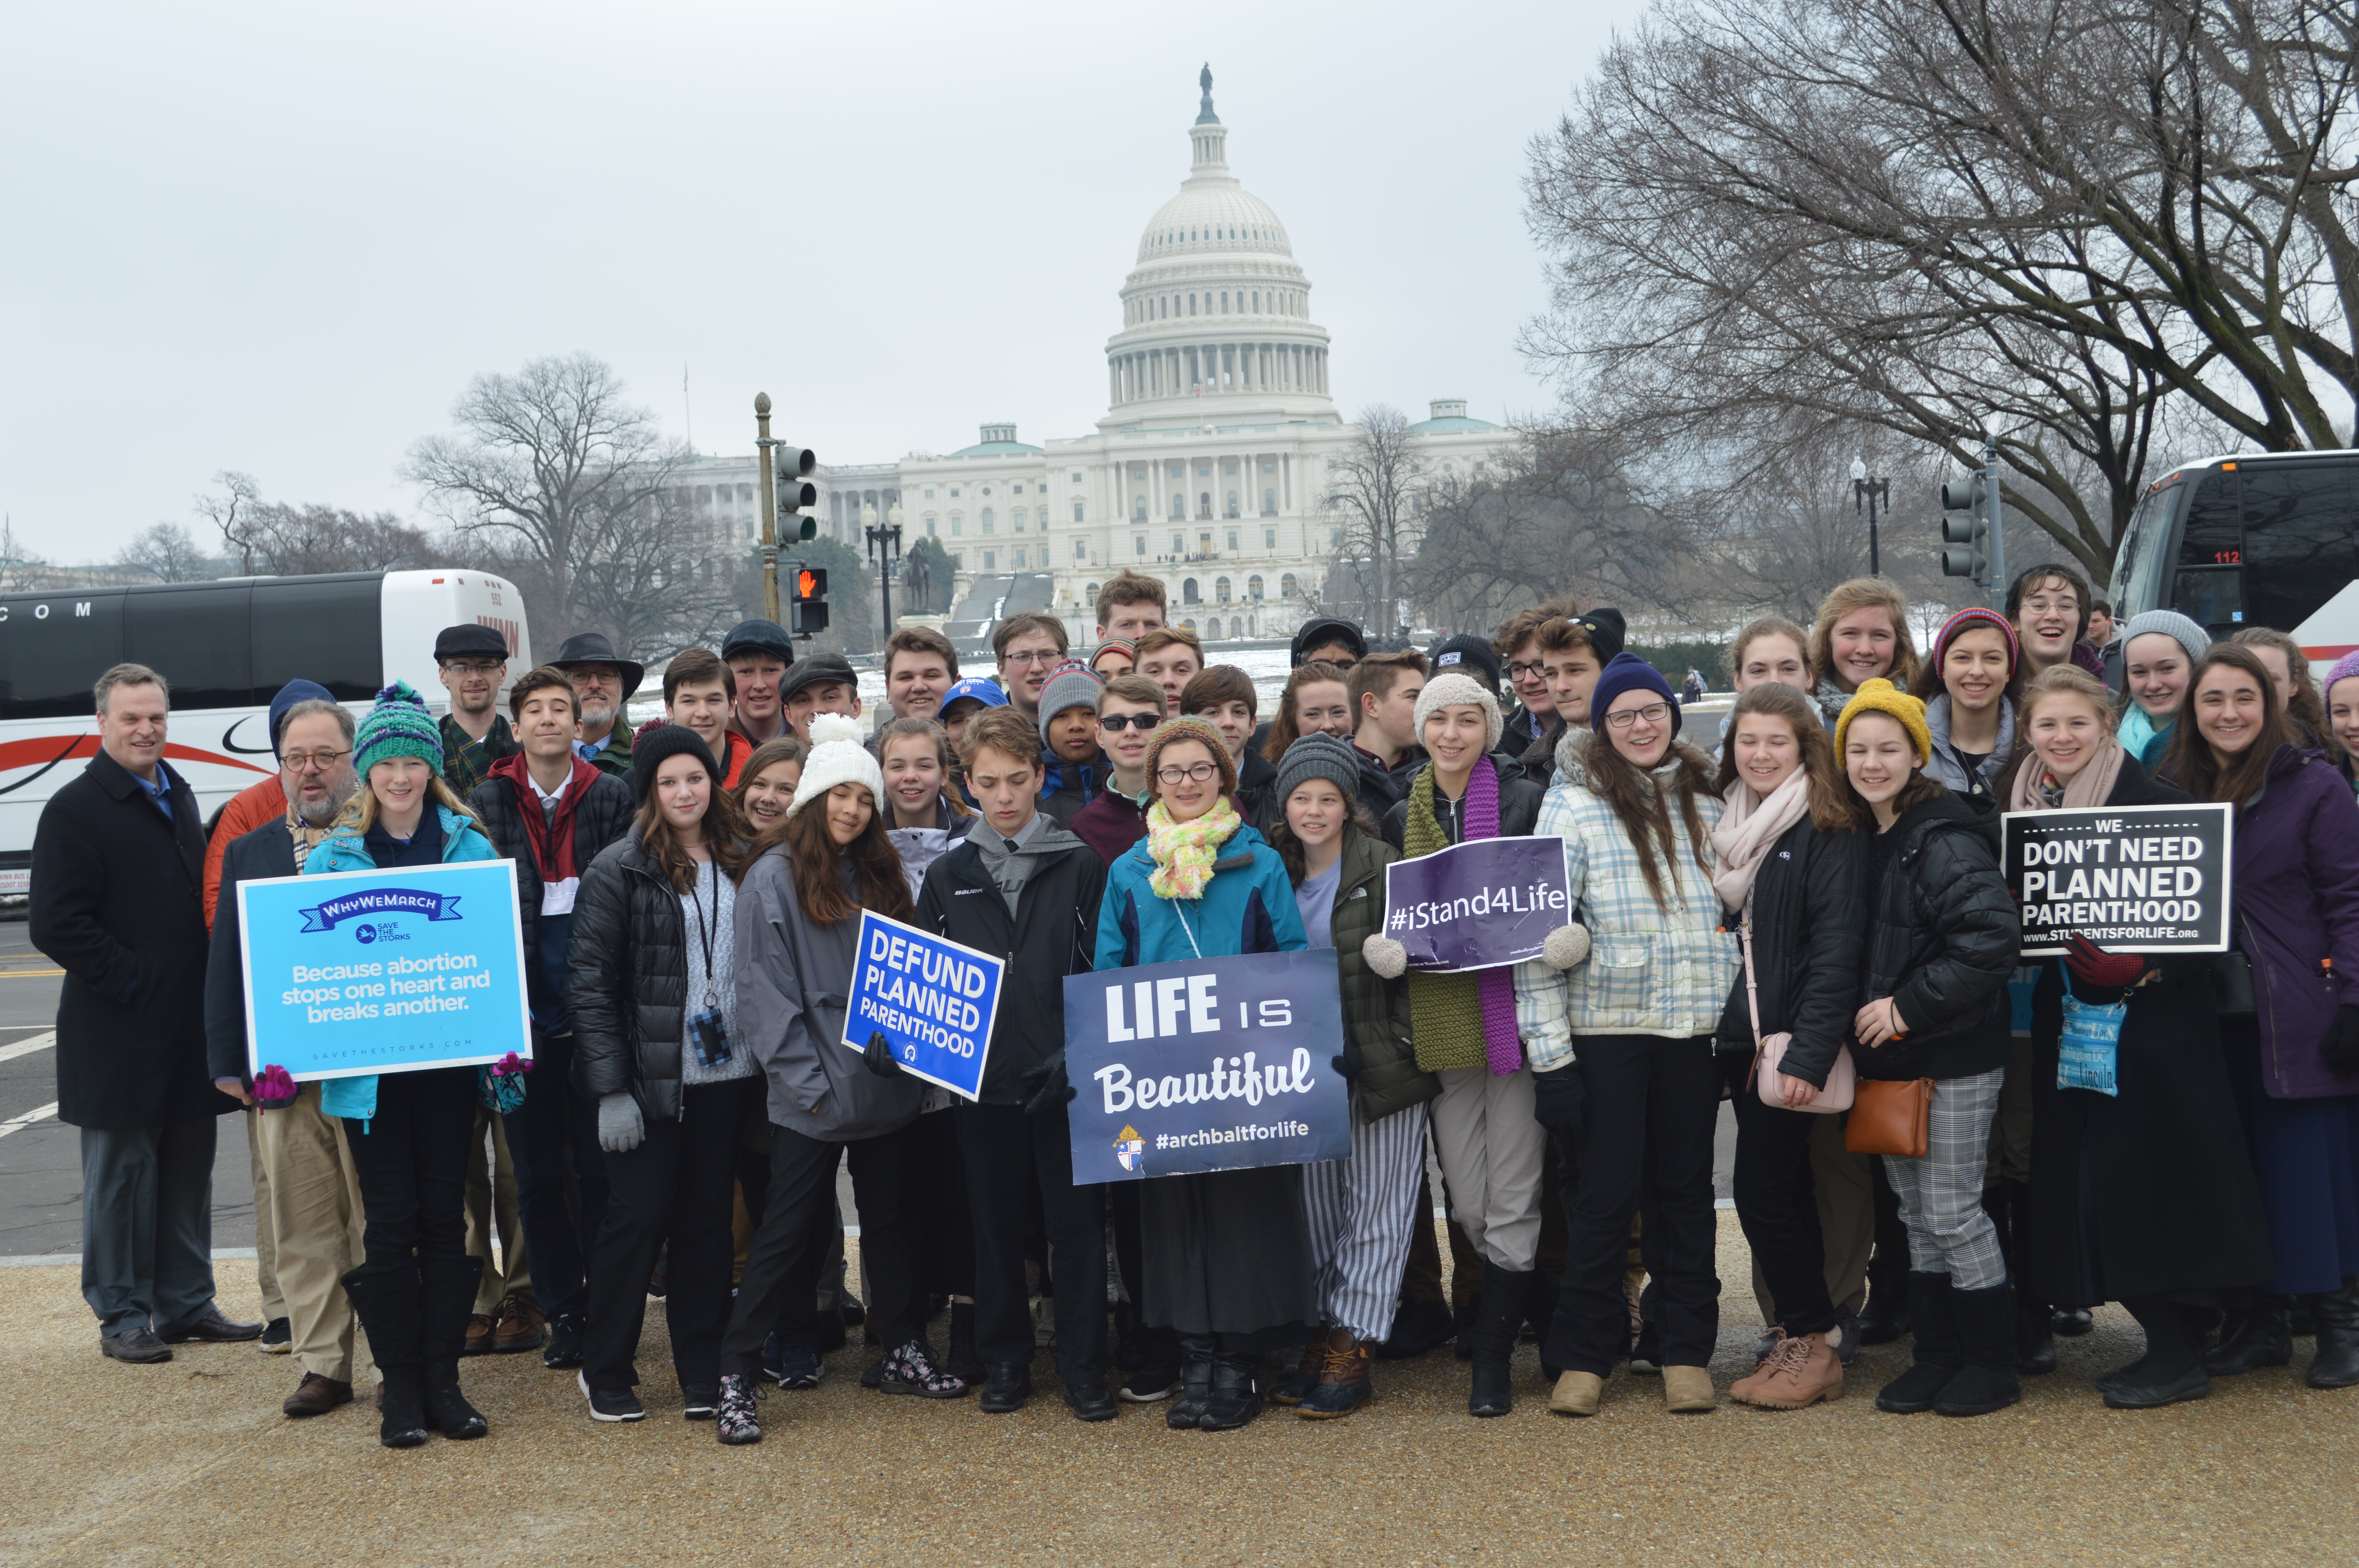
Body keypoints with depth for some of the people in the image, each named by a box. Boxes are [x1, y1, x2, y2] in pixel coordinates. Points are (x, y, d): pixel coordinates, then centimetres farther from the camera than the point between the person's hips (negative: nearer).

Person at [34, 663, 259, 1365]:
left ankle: (186, 1304, 23)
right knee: (122, 1174, 1)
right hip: (119, 1035, -7)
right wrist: (134, 982, -16)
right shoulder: (74, 809, -9)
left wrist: (210, 982, 10)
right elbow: (56, 925, -14)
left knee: (189, 1169, 13)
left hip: (189, 1024, 7)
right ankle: (122, 1316, 10)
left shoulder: (177, 795, 15)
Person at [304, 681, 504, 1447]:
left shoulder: (470, 847, 4)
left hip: (450, 1056, 1)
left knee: (444, 1215, 5)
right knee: (391, 1221, 1)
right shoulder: (333, 856, 4)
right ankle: (400, 1384, 10)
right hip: (367, 1060, -1)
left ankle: (442, 1377, 14)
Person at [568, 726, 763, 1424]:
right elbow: (590, 982, -9)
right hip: (649, 1078, -4)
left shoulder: (741, 864, 9)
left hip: (727, 1076, 4)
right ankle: (605, 1372, 15)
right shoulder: (619, 870, -6)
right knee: (639, 1217, 1)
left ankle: (703, 1372, 19)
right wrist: (610, 1089, -14)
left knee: (709, 1221, 9)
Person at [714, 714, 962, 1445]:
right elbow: (764, 989, -11)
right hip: (814, 1097, -6)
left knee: (890, 1218, 15)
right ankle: (735, 1376, 4)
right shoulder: (774, 875, -7)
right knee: (786, 1231, -3)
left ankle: (905, 1353, 26)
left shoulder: (878, 875, 12)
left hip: (884, 1083, 6)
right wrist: (806, 1080, -15)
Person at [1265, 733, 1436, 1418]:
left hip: (1382, 1066, -5)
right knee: (1319, 1201, 9)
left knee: (1378, 1207, -1)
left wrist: (1396, 1044, -13)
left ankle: (1352, 1350, 2)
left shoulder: (1384, 867, -7)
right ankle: (1323, 1337, 16)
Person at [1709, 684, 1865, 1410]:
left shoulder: (1825, 831, -9)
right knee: (1786, 1190, 11)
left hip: (1792, 1042, -7)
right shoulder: (1725, 824, 13)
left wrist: (1809, 1054, -22)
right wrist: (1722, 1035, 10)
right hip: (1743, 1036, 7)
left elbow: (1836, 950, -16)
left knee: (1763, 1192, -8)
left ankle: (1811, 1341, 4)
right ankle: (1812, 1333, 19)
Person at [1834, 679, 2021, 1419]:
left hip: (1953, 1057, -8)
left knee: (1952, 1212, -2)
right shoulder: (1858, 841, 9)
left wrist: (1910, 1007, -21)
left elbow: (1992, 937, -26)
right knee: (1916, 1215, 13)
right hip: (1888, 1059, 8)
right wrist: (1867, 1015, 7)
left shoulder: (1946, 842, -16)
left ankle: (1992, 1363, 11)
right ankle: (1937, 1355, 23)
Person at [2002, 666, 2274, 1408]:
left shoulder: (2156, 805, -9)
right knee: (2082, 1175, 6)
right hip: (2067, 1025, 6)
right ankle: (2166, 1342, 17)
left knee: (2144, 1175, -7)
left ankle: (2179, 1354, 4)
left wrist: (2139, 970, -24)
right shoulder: (2021, 809, 8)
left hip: (2152, 1026, -6)